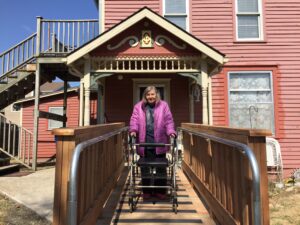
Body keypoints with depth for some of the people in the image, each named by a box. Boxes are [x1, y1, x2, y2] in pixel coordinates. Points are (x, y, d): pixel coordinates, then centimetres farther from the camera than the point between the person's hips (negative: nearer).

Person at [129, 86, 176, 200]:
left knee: (161, 168, 8)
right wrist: (133, 130, -15)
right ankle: (146, 191, 22)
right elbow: (134, 119, 2)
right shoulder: (138, 107, 10)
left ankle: (160, 191, 23)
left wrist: (170, 131, -12)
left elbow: (168, 120, 3)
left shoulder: (163, 105, 8)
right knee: (145, 168, 6)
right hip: (144, 143, 0)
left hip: (159, 143, 0)